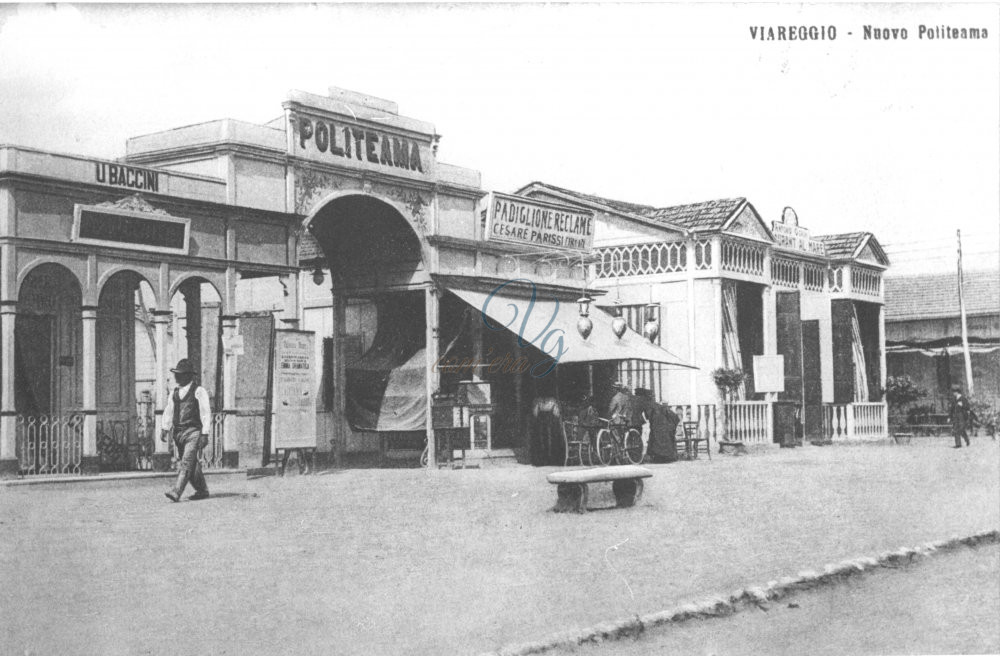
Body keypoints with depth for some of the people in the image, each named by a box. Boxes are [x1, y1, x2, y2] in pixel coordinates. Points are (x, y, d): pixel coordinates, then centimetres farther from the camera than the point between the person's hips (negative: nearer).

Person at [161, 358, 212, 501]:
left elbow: (206, 413, -7)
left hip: (193, 432, -7)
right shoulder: (175, 393, 14)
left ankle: (176, 492, -24)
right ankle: (202, 491, 26)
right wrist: (165, 429, 1)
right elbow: (168, 412, 14)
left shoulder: (198, 391, -4)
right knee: (192, 465, 13)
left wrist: (205, 434, -12)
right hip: (178, 433, 7)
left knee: (187, 463, -16)